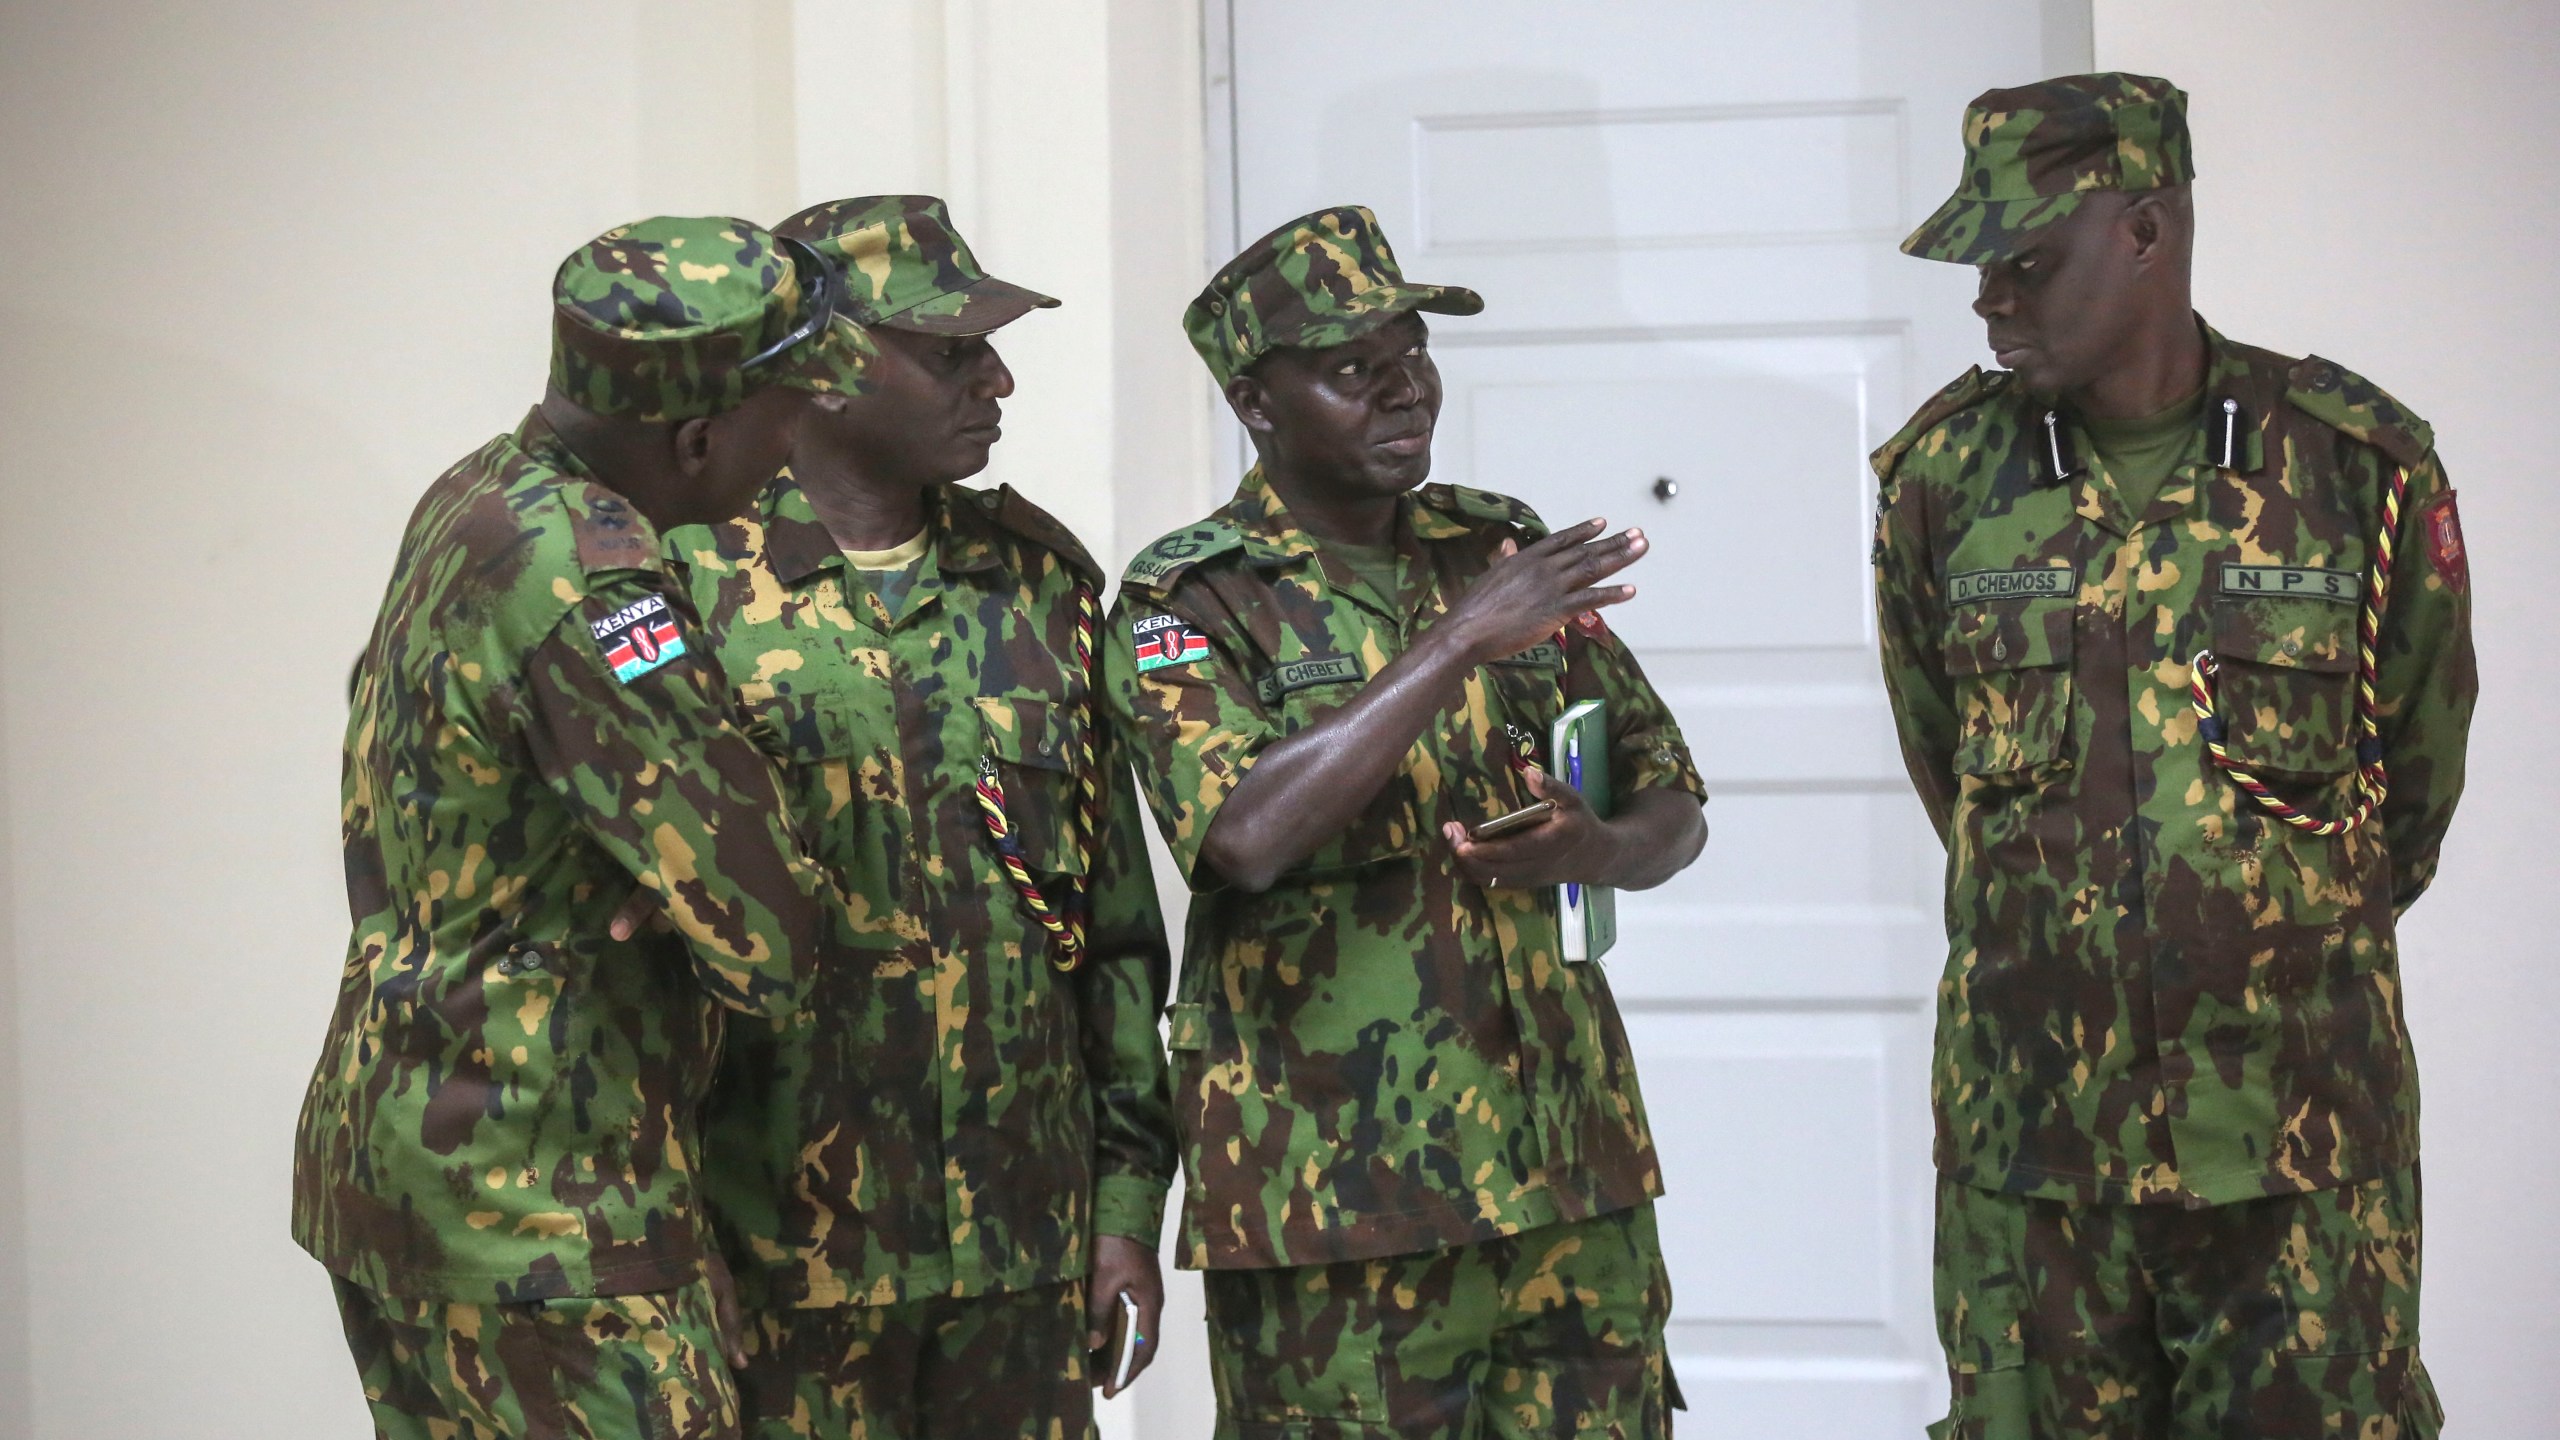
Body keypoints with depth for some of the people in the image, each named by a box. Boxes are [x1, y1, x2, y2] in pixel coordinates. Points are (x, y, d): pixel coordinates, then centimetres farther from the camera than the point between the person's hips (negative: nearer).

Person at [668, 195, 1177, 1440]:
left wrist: (1130, 1196, 8)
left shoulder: (1038, 580, 9)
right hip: (786, 1232, -4)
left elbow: (1119, 920, 12)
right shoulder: (687, 589, -5)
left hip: (1023, 1233, 4)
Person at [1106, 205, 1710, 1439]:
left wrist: (1593, 852, -10)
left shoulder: (1502, 551, 11)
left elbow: (1673, 813, 14)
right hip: (1329, 1196, -4)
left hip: (1567, 1170, 4)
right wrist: (1460, 643, -21)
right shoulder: (1188, 602, -4)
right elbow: (1245, 837, -23)